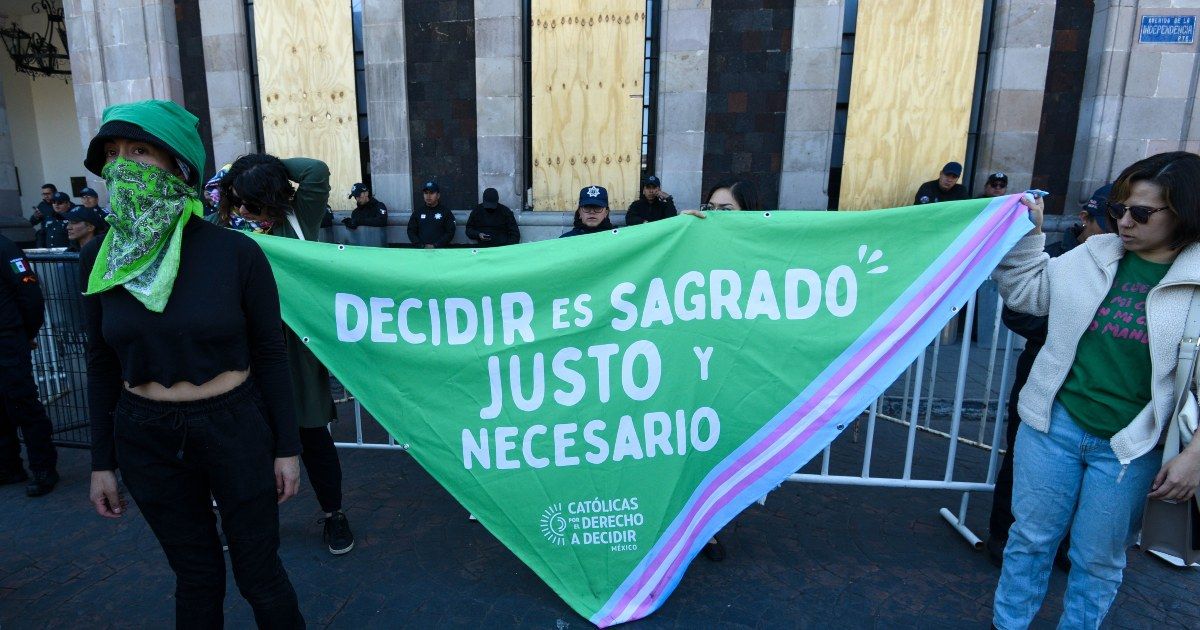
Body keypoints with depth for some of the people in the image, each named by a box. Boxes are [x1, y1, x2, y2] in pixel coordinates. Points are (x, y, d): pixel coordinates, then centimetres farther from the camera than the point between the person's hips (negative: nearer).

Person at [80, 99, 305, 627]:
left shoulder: (235, 253, -13)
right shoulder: (99, 260, -2)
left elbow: (270, 356, -8)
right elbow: (102, 366, 6)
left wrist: (287, 447, -4)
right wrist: (101, 462, 8)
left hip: (235, 429, -3)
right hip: (147, 442, 3)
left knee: (259, 572, 10)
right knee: (196, 574, 19)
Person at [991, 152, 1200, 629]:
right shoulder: (1093, 256, 2)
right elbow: (1026, 292, 12)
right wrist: (1028, 234, 1)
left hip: (1128, 446, -2)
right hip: (1054, 424, 2)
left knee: (1098, 559, 14)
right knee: (1030, 537, 15)